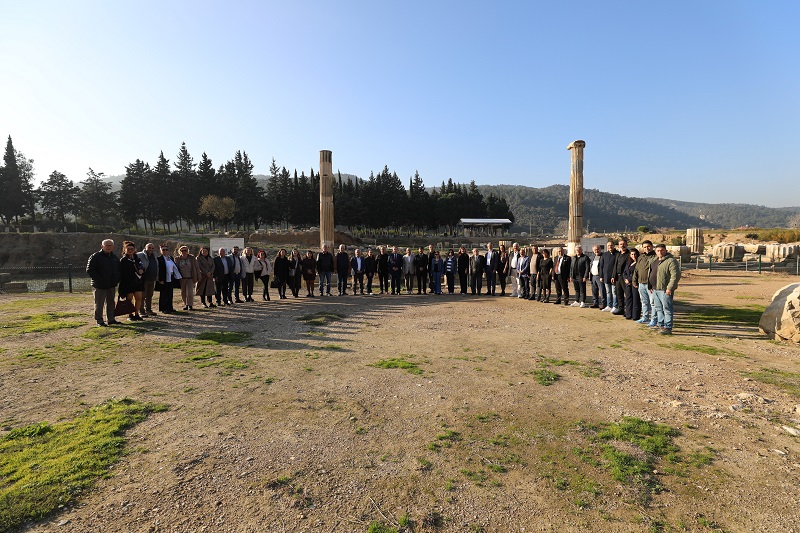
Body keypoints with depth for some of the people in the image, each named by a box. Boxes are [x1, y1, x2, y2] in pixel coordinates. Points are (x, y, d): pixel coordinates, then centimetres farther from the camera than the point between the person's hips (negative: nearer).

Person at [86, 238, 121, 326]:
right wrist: (99, 280, -17)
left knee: (110, 303, 13)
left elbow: (118, 269, 23)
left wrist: (117, 279, 7)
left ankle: (111, 319, 22)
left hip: (111, 285, 6)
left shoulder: (115, 257, 11)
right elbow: (89, 270, -11)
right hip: (99, 286, -6)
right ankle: (99, 320, 9)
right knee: (99, 303, 1)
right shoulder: (95, 256, -8)